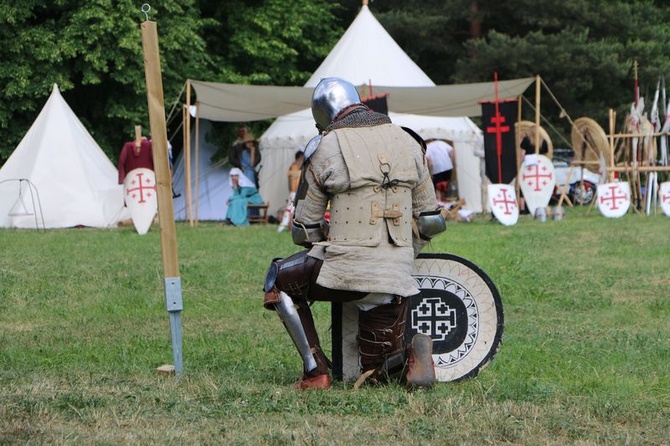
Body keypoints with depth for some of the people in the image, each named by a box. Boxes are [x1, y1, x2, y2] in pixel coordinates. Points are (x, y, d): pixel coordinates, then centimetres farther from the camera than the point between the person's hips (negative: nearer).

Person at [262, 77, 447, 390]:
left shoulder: (324, 147, -1)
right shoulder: (408, 142, 11)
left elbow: (304, 230, 4)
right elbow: (430, 221, 14)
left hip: (346, 271, -5)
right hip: (396, 279, 5)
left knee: (279, 280, 23)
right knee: (377, 373, 21)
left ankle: (315, 372, 11)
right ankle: (412, 353, -12)